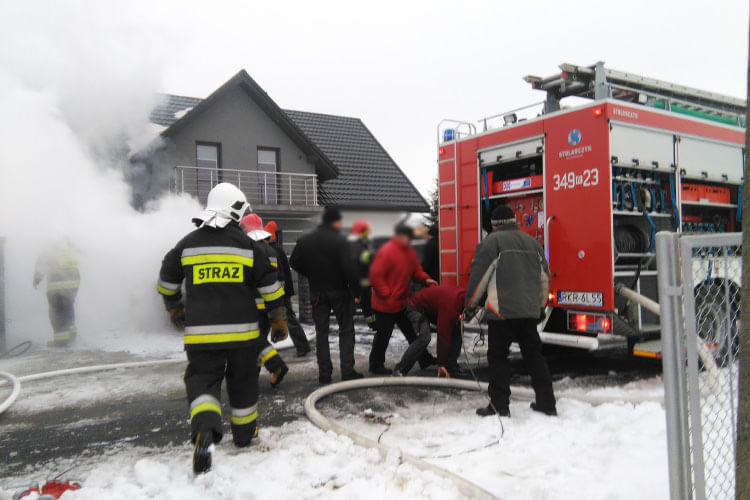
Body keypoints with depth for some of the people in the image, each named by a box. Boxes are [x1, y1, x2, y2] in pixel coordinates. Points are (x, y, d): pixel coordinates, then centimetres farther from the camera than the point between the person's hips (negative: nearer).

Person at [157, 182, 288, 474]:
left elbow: (167, 282, 14)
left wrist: (174, 308, 32)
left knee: (202, 381, 4)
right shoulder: (248, 245, -2)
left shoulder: (187, 244, 4)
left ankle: (204, 429, -22)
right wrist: (279, 321, 11)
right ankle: (244, 433, 30)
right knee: (242, 381, 17)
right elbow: (271, 288, 0)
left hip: (200, 333, 0)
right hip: (242, 330, 0)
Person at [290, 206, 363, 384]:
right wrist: (356, 291, -11)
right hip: (339, 291, -4)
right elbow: (348, 268, -19)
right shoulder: (339, 240, -14)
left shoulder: (305, 240, 2)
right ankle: (347, 371, 5)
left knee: (321, 332, 10)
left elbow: (294, 263, 6)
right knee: (346, 330, 7)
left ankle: (324, 373, 10)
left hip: (317, 293, 4)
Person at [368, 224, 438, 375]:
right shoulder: (386, 252, -20)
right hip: (386, 305, -8)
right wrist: (387, 295, -21)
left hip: (402, 303, 8)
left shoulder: (409, 251, 7)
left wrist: (425, 278, -3)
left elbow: (416, 269, 17)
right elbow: (375, 276, -22)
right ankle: (376, 365, 18)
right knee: (383, 335, 3)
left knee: (411, 332, 16)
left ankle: (425, 359, 25)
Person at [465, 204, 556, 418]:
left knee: (498, 357, 2)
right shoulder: (532, 242, 15)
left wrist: (471, 304, 5)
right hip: (529, 312, 6)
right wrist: (538, 303, 33)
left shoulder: (491, 241, -4)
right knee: (533, 354, 14)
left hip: (501, 310, -6)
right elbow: (545, 277, 20)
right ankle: (546, 403, 18)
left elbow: (479, 275, -7)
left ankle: (499, 406, 3)